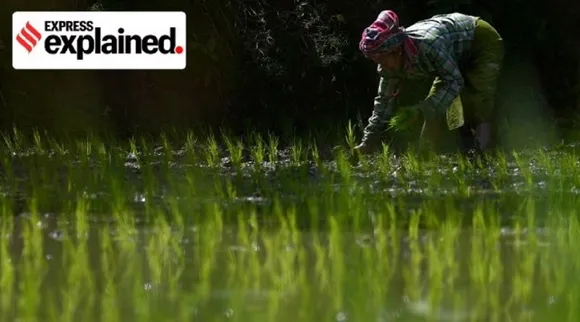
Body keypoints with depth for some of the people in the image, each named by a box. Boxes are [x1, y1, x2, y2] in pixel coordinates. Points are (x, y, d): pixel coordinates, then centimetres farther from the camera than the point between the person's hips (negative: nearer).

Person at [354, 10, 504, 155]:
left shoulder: (427, 44, -41)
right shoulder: (390, 62, -16)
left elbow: (455, 81, -34)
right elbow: (385, 99, -6)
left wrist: (421, 110, -40)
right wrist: (367, 142, -11)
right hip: (459, 57, 8)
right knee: (434, 107, 0)